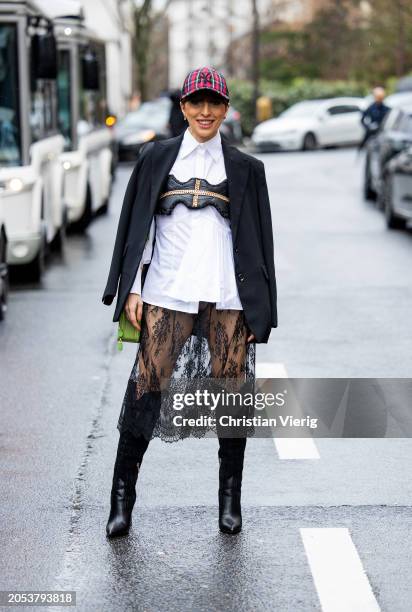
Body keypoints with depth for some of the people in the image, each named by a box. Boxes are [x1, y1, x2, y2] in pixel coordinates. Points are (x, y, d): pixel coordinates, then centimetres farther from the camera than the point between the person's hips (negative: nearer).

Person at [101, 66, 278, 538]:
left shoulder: (245, 169, 10)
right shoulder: (156, 158, 10)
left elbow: (259, 241, 10)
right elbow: (136, 225, 10)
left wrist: (258, 308, 5)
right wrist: (131, 289, 1)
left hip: (227, 299, 1)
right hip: (167, 296, -1)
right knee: (146, 389, -6)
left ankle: (230, 499, 16)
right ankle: (122, 496, 4)